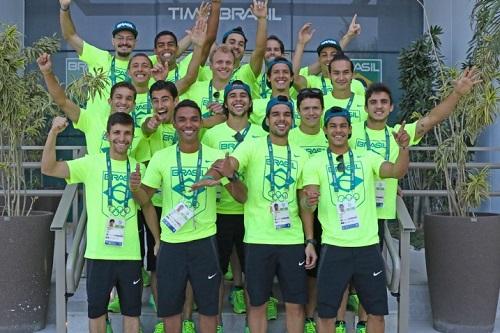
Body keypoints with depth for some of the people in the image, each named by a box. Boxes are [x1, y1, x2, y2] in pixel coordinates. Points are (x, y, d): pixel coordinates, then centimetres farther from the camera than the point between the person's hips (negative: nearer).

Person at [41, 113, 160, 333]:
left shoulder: (137, 168, 5)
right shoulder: (91, 164, -5)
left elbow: (147, 206, 14)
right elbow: (48, 168, -15)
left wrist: (158, 240, 13)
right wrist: (53, 133, -27)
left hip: (130, 253, 2)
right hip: (99, 253, -2)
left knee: (132, 310, 13)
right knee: (96, 309, 11)